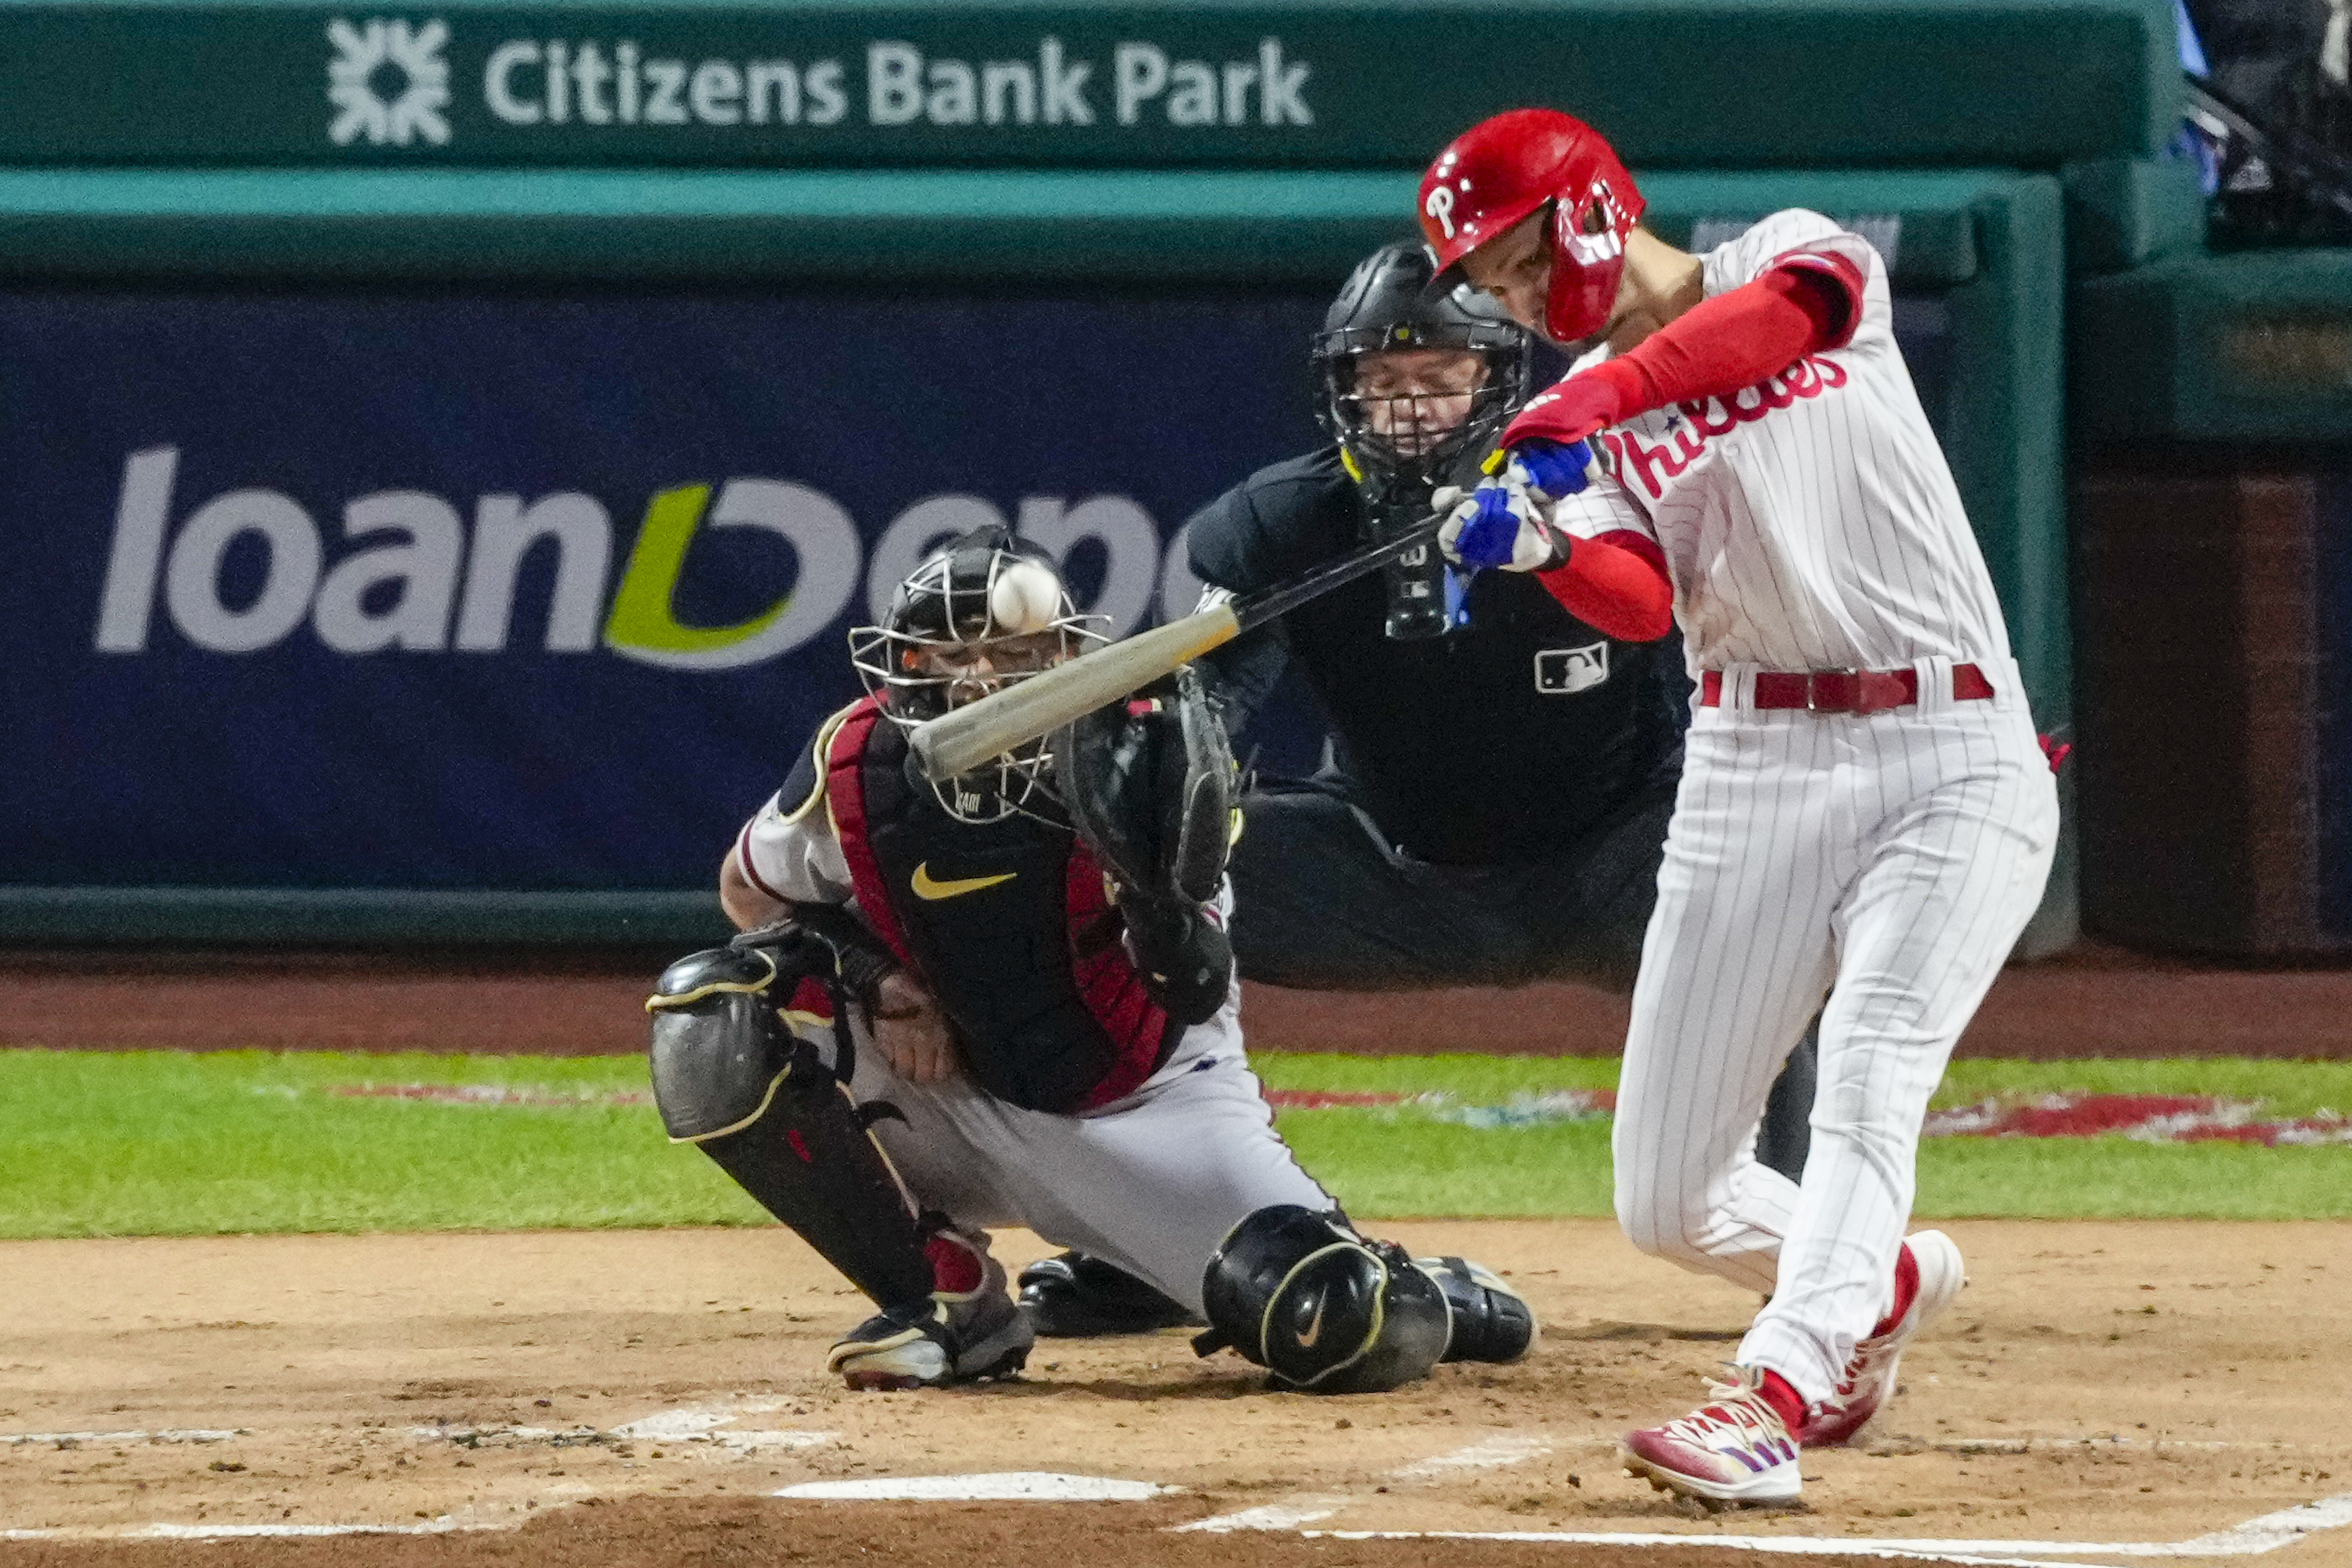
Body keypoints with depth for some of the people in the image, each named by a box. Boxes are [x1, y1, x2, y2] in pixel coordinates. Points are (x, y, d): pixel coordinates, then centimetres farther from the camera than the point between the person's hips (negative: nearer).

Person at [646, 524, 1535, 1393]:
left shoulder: (1126, 759, -21)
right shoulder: (857, 767, -13)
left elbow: (1196, 994, -26)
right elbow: (750, 890, 7)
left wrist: (1161, 888, -48)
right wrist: (878, 981, -10)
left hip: (1146, 1106, -3)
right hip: (960, 1109, 3)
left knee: (1344, 1333, -26)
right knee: (709, 1023, -23)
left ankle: (1436, 1304, 18)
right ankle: (949, 1297, -7)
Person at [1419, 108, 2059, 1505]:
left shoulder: (1789, 254, 2)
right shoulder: (1580, 415, 10)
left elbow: (1798, 308, -25)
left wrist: (1600, 399, -38)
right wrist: (1544, 541, -32)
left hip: (1953, 763, -5)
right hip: (1755, 769, 5)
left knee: (1868, 1084, -26)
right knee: (1667, 1201, 2)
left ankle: (1770, 1404, -37)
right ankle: (1885, 1282, 29)